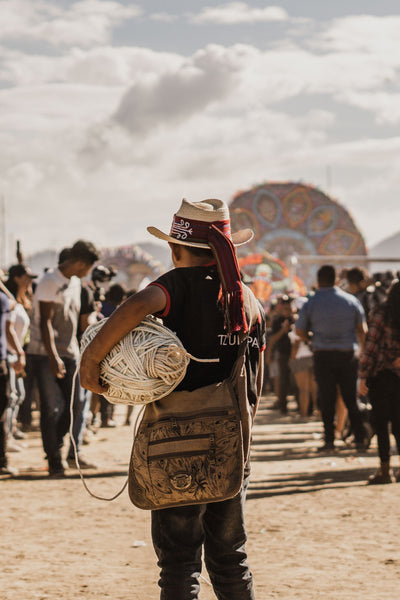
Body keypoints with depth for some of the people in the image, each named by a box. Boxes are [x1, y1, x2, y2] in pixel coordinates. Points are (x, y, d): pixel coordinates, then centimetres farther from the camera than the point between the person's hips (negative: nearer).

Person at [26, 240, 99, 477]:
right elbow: (45, 322, -18)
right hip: (46, 354, -7)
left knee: (75, 404, 2)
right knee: (51, 408, -6)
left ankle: (56, 444, 20)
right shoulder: (50, 282, -12)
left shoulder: (75, 282, 14)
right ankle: (54, 459, 1)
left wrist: (78, 351, 21)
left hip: (69, 353, 7)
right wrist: (53, 357, -25)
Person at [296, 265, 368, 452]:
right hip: (348, 354, 1)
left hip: (323, 354, -1)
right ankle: (360, 438, 4)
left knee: (327, 399, 4)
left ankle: (329, 440, 2)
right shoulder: (351, 301, 1)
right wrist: (364, 349, 23)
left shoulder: (310, 303, -3)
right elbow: (362, 329, 8)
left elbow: (299, 331, 3)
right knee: (351, 398, 8)